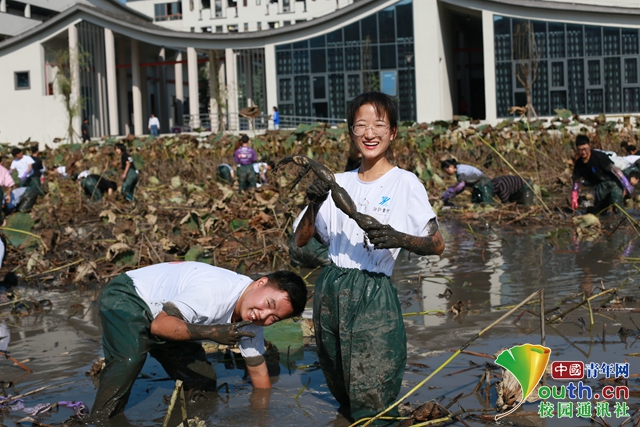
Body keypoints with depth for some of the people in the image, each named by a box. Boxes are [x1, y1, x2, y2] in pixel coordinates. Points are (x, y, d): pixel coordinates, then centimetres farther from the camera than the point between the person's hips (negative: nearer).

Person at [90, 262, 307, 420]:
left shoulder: (251, 318, -8)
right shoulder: (216, 292, -36)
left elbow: (258, 372, 2)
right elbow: (159, 325, -37)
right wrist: (211, 332, -48)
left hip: (159, 312, 9)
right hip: (126, 297, -8)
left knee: (203, 378, 0)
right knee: (129, 360, -33)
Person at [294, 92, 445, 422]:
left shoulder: (405, 183, -1)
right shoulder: (339, 183, 10)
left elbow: (436, 245, -4)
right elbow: (301, 240, 9)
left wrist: (398, 239, -23)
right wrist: (313, 205, -10)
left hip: (374, 295, -4)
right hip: (330, 291, 4)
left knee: (371, 406, -5)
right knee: (342, 396, 15)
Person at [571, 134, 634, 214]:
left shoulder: (599, 156, -20)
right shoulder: (578, 164, -1)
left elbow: (614, 169, -21)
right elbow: (576, 181, 11)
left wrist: (627, 185, -26)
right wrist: (574, 198, 5)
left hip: (612, 182, -7)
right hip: (600, 186, 7)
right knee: (597, 212, 6)